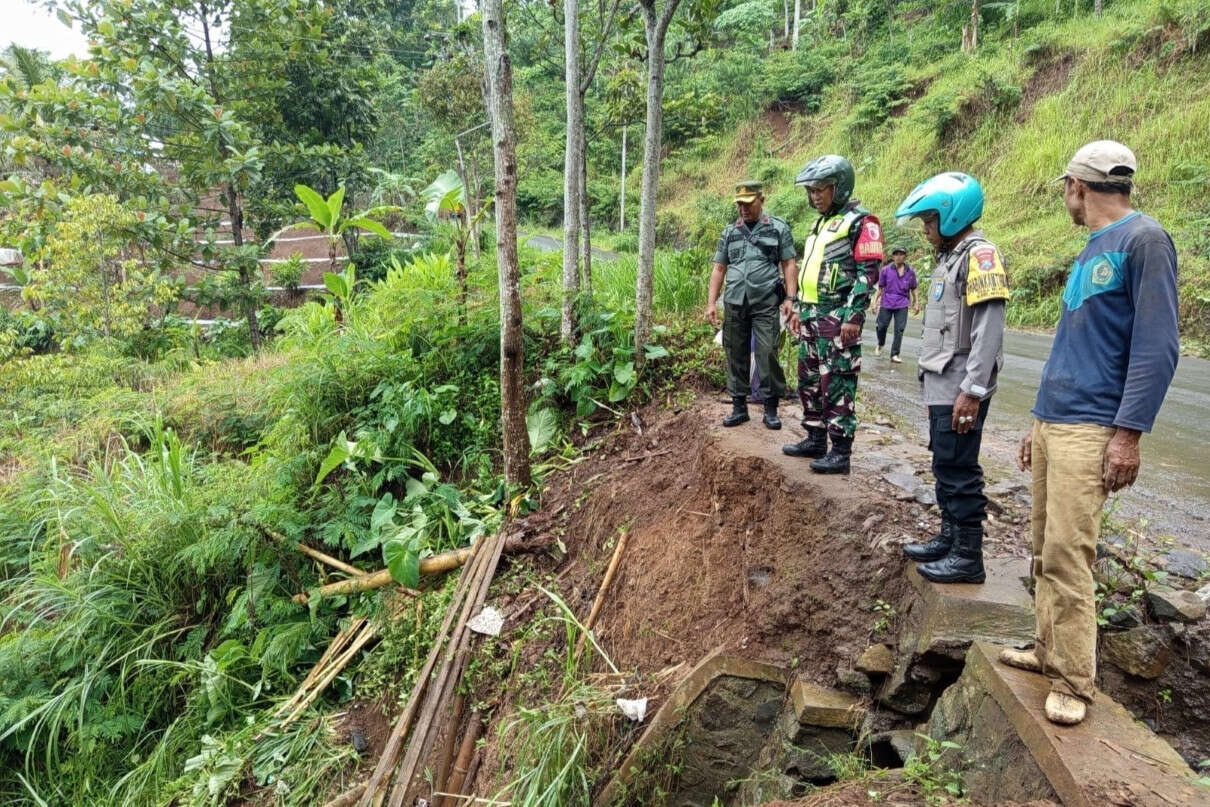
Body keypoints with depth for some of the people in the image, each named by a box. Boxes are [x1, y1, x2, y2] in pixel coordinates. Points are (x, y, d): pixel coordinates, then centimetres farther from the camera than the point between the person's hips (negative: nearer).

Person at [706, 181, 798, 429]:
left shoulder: (779, 228, 4)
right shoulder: (729, 231, 13)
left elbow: (789, 265, 2)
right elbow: (719, 269, 13)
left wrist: (789, 298, -9)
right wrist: (712, 302, 6)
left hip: (766, 304, -3)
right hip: (734, 304, 4)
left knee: (767, 354, -7)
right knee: (736, 355, 6)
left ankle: (771, 408, 3)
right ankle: (739, 406, 15)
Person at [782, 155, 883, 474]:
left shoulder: (860, 221, -7)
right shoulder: (821, 223, 20)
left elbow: (868, 272, -14)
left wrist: (854, 316, -20)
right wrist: (800, 310, 22)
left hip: (837, 317, -9)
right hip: (812, 316, 9)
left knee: (837, 384, -7)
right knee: (808, 380, 13)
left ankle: (840, 451, -1)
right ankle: (816, 439, 24)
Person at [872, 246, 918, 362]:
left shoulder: (910, 272, 4)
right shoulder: (885, 270, 1)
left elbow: (913, 289, 14)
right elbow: (880, 288, 6)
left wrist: (915, 303, 14)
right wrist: (875, 302, 1)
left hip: (902, 305, 0)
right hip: (886, 304, 0)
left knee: (899, 330, -3)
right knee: (881, 326, 3)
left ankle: (895, 354, 4)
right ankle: (880, 345, 34)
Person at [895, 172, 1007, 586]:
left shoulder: (979, 255, -13)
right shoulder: (950, 257, 16)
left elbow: (988, 331, -21)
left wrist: (972, 391, -23)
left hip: (960, 390, -9)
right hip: (941, 386, 9)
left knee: (959, 469, -4)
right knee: (944, 466, 16)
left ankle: (968, 556, 6)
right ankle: (949, 538, 28)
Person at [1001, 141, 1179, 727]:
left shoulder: (1144, 240, -8)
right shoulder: (1089, 253, 18)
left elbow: (1157, 345, -15)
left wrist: (1128, 432, -19)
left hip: (1089, 430, -8)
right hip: (1050, 421, 9)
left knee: (1066, 556, -8)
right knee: (1045, 551, 12)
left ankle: (1073, 682, 3)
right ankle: (1050, 650, 24)